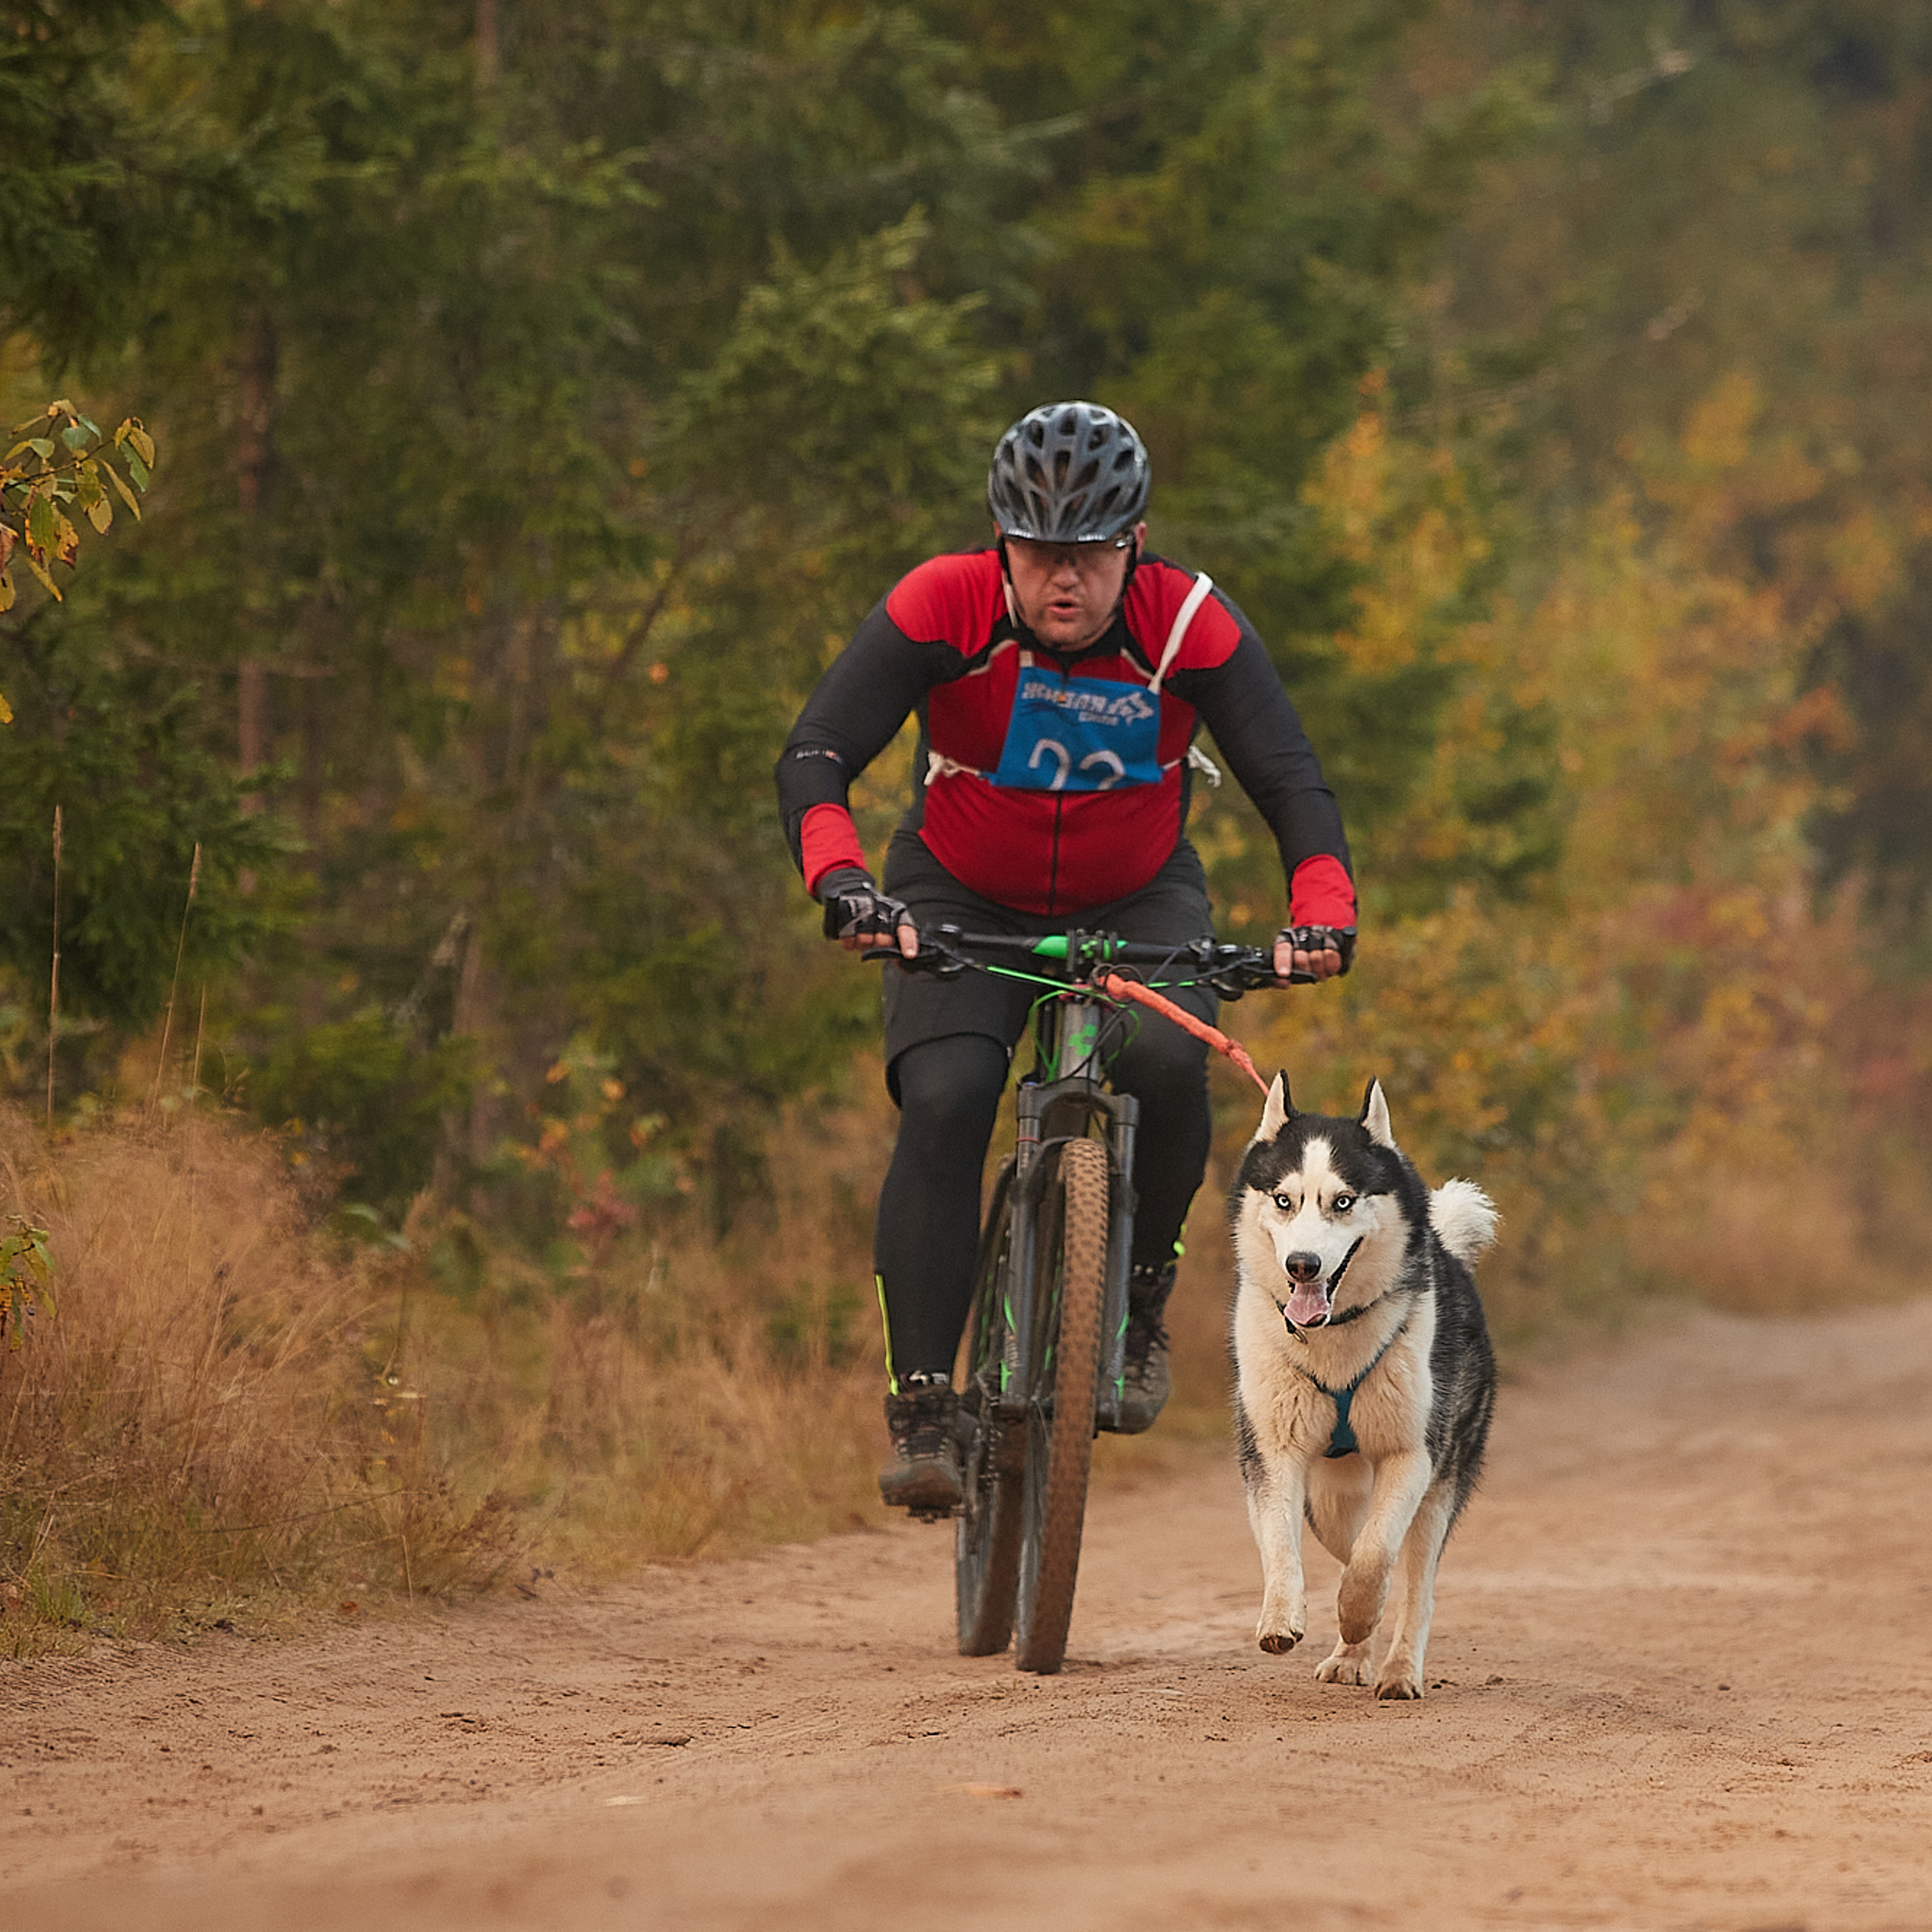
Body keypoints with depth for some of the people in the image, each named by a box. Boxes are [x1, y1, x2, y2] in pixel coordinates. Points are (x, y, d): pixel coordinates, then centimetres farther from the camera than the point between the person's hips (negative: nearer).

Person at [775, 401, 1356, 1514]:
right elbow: (816, 758, -30)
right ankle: (922, 1411, -21)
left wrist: (1324, 911, -43)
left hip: (1137, 900, 1)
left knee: (1165, 1058, -30)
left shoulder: (1192, 627, -23)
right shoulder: (942, 608, -24)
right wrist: (840, 879, -49)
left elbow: (1294, 785, -24)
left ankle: (1140, 1296, -4)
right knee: (945, 1101, -25)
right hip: (964, 903, 0)